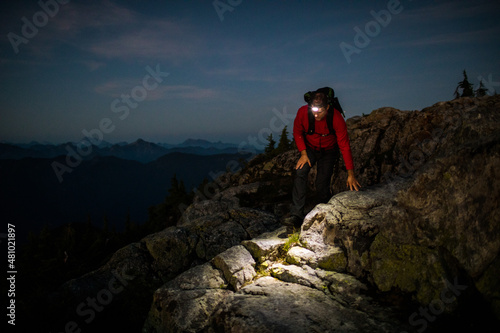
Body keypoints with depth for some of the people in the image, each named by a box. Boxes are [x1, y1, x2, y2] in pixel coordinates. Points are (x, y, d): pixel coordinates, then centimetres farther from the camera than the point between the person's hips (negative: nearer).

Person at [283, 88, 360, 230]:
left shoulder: (337, 118, -29)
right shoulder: (303, 112, -24)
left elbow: (345, 146, -24)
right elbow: (297, 132, -4)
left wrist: (351, 174, -23)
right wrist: (303, 154, -14)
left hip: (328, 152, -2)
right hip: (309, 148, 2)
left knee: (322, 184, -15)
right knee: (300, 172, -24)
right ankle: (296, 215, -26)